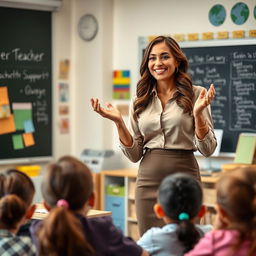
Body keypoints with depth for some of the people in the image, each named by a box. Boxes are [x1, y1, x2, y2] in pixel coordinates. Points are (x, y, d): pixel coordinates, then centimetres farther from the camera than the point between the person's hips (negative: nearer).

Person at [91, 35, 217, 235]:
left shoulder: (196, 95, -1)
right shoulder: (140, 101, 8)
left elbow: (207, 149, -4)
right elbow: (134, 155, 6)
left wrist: (198, 113, -19)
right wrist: (118, 121, -6)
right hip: (149, 180, 3)